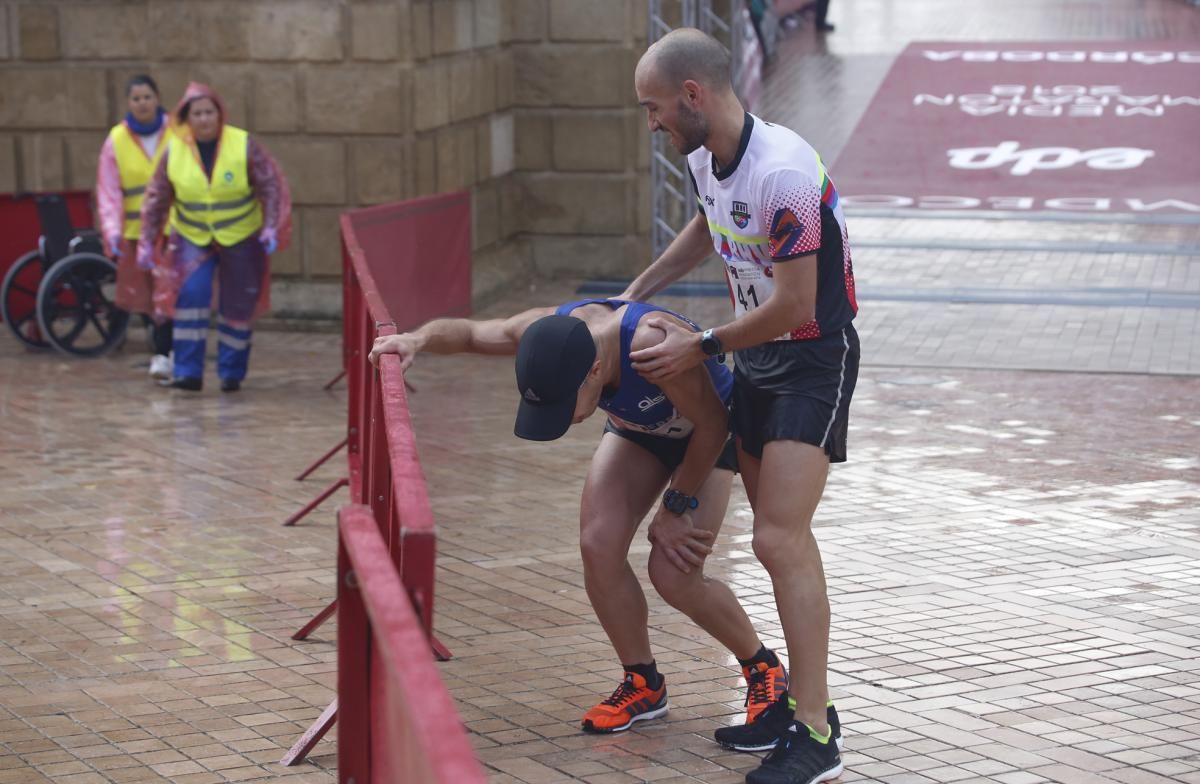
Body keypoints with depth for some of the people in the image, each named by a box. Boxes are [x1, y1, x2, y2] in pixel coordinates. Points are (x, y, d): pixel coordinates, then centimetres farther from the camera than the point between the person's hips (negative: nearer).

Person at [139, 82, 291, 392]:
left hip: (240, 238, 0)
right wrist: (146, 241, -4)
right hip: (192, 237, 1)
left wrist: (272, 227, -21)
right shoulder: (174, 152, -7)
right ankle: (189, 372, -13)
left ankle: (231, 372, 21)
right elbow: (156, 199, -1)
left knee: (238, 306, 5)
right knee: (190, 295, -17)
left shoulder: (244, 145, -13)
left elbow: (271, 186, -11)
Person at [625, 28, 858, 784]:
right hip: (757, 359, 9)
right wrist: (639, 291, 21)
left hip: (815, 358, -9)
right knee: (780, 537, 11)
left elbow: (792, 307, -24)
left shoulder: (783, 173, -27)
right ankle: (799, 702, 20)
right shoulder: (706, 160, 1)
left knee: (781, 537, -16)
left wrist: (702, 348, -12)